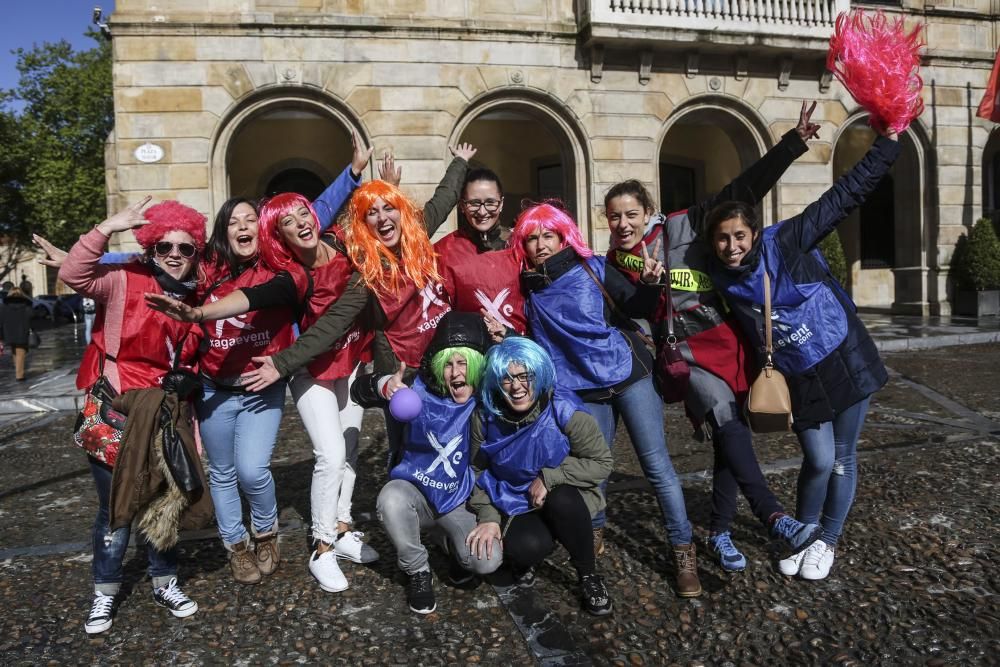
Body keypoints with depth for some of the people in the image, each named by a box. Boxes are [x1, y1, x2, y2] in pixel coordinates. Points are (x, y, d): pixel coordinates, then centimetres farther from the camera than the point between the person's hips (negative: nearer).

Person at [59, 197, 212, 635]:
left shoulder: (193, 297, 8)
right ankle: (105, 591, 25)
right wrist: (108, 228, -31)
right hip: (113, 410, -5)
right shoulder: (126, 282, -8)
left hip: (164, 412, 5)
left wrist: (190, 416, 14)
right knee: (116, 506, 5)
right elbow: (73, 275, -27)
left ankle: (165, 583, 31)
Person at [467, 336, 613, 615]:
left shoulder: (565, 410, -20)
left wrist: (549, 477, -21)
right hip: (516, 507, 1)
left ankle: (588, 575, -8)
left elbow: (601, 463, -13)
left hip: (566, 499, 0)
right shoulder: (486, 417, -9)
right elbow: (479, 471, 4)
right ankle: (522, 559, 9)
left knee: (562, 500, -36)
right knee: (527, 547, -31)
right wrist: (488, 517, -7)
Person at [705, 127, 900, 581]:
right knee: (819, 460, -1)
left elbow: (844, 197, -12)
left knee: (842, 459, 9)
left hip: (845, 361, -1)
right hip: (798, 379, 1)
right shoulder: (721, 279, -8)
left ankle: (827, 541, 30)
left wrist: (888, 142, -12)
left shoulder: (785, 243, -16)